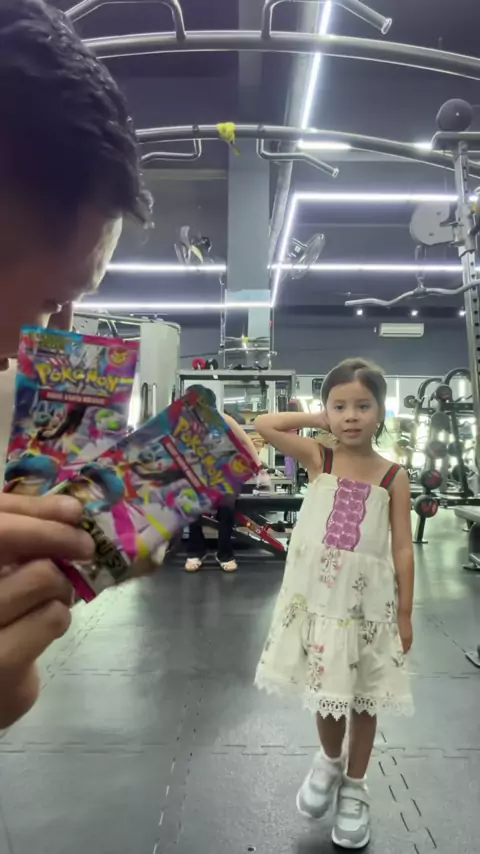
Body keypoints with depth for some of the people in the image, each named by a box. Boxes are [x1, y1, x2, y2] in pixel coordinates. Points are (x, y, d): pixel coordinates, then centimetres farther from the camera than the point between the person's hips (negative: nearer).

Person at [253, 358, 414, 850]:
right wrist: (319, 420, -6)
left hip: (369, 602, 0)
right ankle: (330, 761, 47)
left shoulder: (393, 477, -6)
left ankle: (355, 787, 40)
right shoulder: (318, 459, -4)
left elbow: (402, 549, -3)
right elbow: (263, 426, -10)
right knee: (325, 689, 16)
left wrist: (405, 613, -2)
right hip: (317, 595, 1)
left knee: (363, 698, 16)